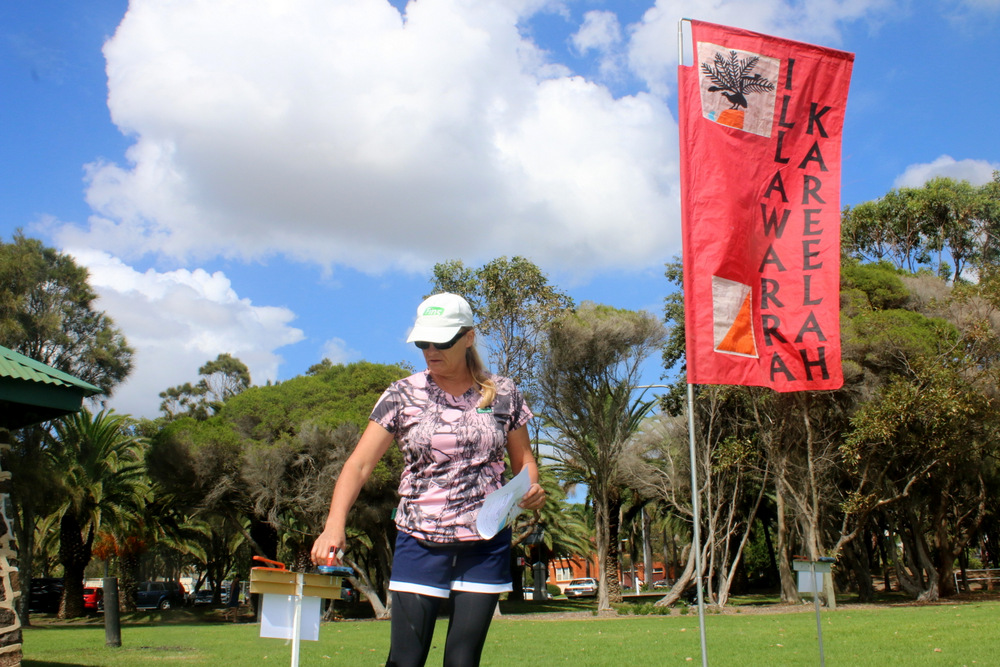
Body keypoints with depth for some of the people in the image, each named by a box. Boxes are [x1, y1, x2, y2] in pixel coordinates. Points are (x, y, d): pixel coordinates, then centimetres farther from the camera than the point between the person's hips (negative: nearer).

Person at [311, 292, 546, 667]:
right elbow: (360, 463, -9)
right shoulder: (403, 395, -2)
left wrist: (531, 489, -11)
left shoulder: (503, 395, 2)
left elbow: (523, 460, 12)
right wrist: (335, 523, -24)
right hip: (419, 544, -1)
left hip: (485, 545, 1)